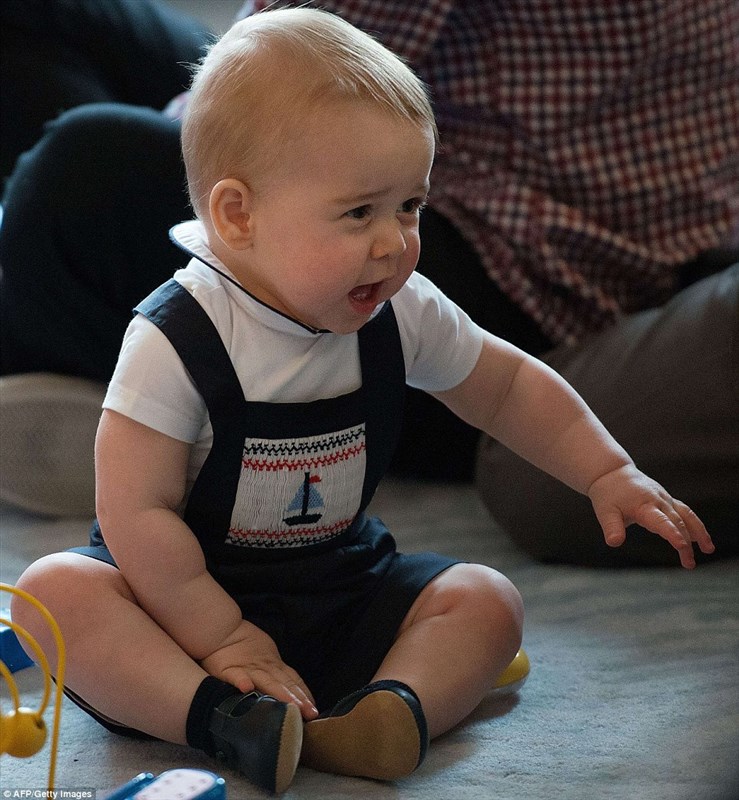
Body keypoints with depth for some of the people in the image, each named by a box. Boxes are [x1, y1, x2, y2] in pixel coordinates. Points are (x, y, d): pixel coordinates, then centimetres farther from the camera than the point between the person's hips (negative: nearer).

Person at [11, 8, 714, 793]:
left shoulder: (402, 315, -7)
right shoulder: (176, 342, -22)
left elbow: (510, 386, 11)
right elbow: (136, 513, -22)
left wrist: (609, 474, 5)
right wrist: (221, 639, -23)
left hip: (339, 592, 5)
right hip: (192, 592, -4)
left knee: (486, 602, -12)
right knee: (56, 590, -30)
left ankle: (394, 707, -37)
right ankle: (222, 719, -43)